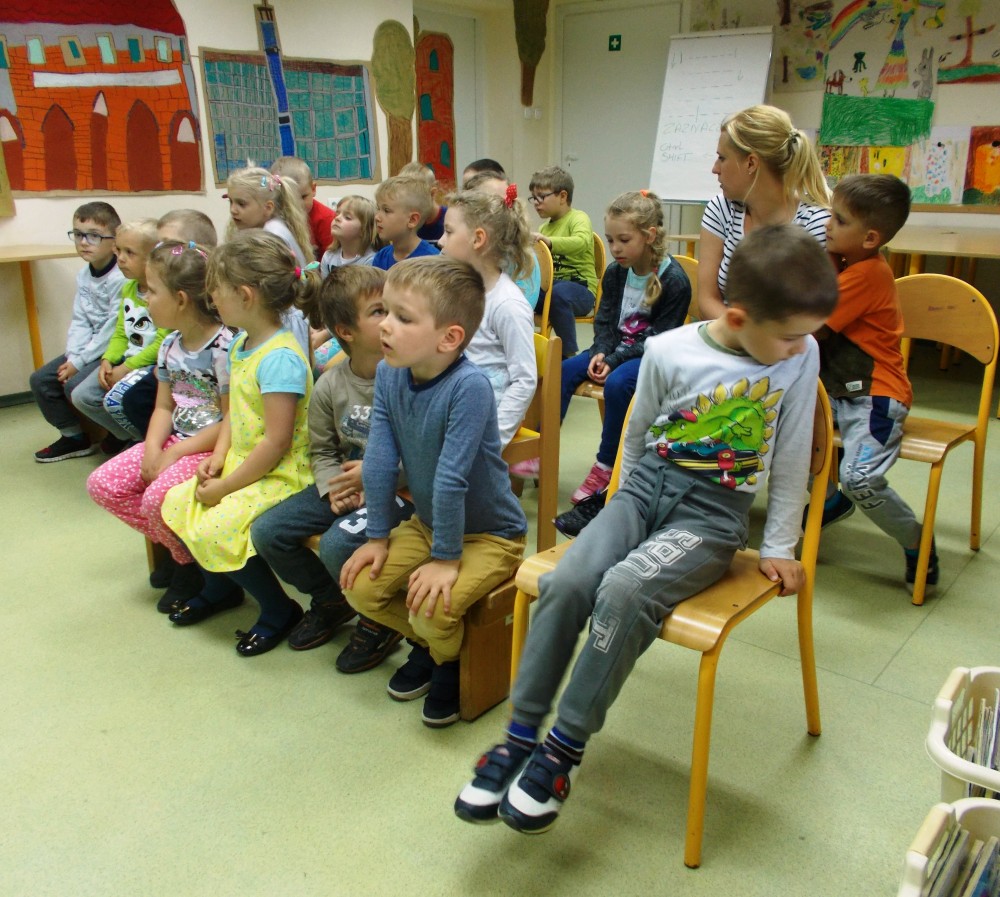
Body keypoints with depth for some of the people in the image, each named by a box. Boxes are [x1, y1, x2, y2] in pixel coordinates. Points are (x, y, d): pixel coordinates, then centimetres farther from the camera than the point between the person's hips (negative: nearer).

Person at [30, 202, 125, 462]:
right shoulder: (84, 274, 8)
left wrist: (80, 362, -18)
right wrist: (72, 356, -8)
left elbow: (113, 329, -22)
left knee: (77, 385, -24)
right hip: (90, 348, 9)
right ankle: (74, 436, 18)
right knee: (40, 379, 5)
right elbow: (80, 321, 7)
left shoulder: (122, 279, -21)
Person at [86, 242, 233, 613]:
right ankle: (178, 546, 10)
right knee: (103, 483, 0)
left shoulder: (224, 346, -19)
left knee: (158, 498, -28)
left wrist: (176, 453, -17)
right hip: (176, 441, 9)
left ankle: (193, 564, 3)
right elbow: (164, 406, 12)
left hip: (213, 447, -9)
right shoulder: (170, 345, 8)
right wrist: (152, 448, -7)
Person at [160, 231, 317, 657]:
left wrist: (225, 486, -18)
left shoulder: (280, 358, -24)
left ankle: (280, 611, 2)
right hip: (243, 464, 10)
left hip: (281, 476, -10)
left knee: (216, 531, -22)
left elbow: (276, 442, -26)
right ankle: (220, 587, 31)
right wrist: (218, 456, -1)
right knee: (177, 504, 9)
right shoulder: (241, 344, 7)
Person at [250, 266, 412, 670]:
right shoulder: (330, 385, -2)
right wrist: (334, 489, -9)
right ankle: (330, 600, 23)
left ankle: (379, 621, 2)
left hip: (400, 489, -6)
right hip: (347, 483, 6)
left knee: (337, 543, -29)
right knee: (267, 531, -1)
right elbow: (322, 449, 9)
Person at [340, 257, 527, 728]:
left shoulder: (469, 385, -32)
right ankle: (428, 645, 25)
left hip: (490, 534, -7)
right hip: (426, 522, 7)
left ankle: (452, 662, 13)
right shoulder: (389, 373, -10)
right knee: (360, 586, -3)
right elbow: (379, 459, -7)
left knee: (431, 607, -25)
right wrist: (378, 536, -3)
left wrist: (446, 558, -25)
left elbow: (451, 477, -29)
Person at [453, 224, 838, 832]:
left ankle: (564, 750, -14)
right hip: (646, 487, 2)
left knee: (624, 591, -29)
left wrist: (780, 547, 7)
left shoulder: (801, 355, -5)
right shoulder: (669, 353, -6)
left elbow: (792, 457, 3)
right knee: (568, 582, -24)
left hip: (713, 515, -1)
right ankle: (521, 734, -8)